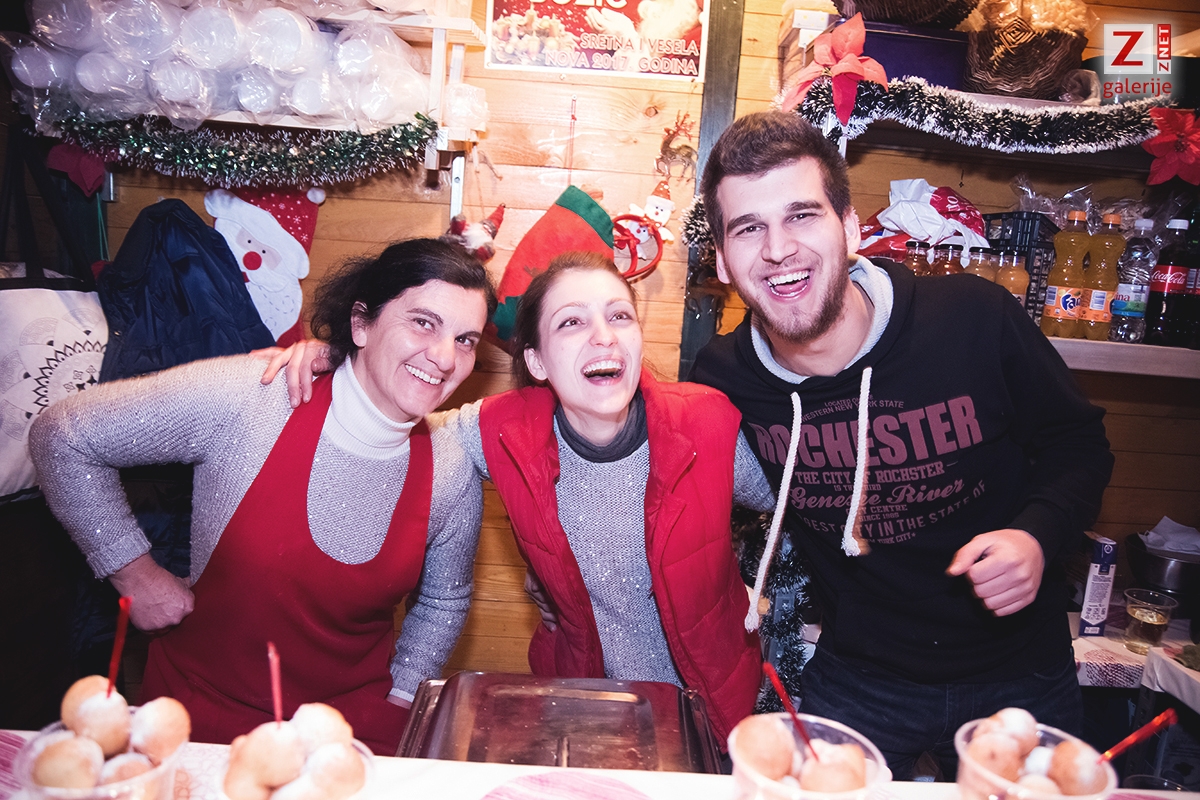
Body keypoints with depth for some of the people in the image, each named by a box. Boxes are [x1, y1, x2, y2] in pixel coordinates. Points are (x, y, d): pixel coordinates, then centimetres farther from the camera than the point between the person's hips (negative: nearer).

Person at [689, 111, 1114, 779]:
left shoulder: (976, 320, -21)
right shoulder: (723, 378, -16)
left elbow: (1079, 445, -5)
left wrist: (1040, 533, -22)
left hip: (1018, 679, 1)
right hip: (858, 681, 0)